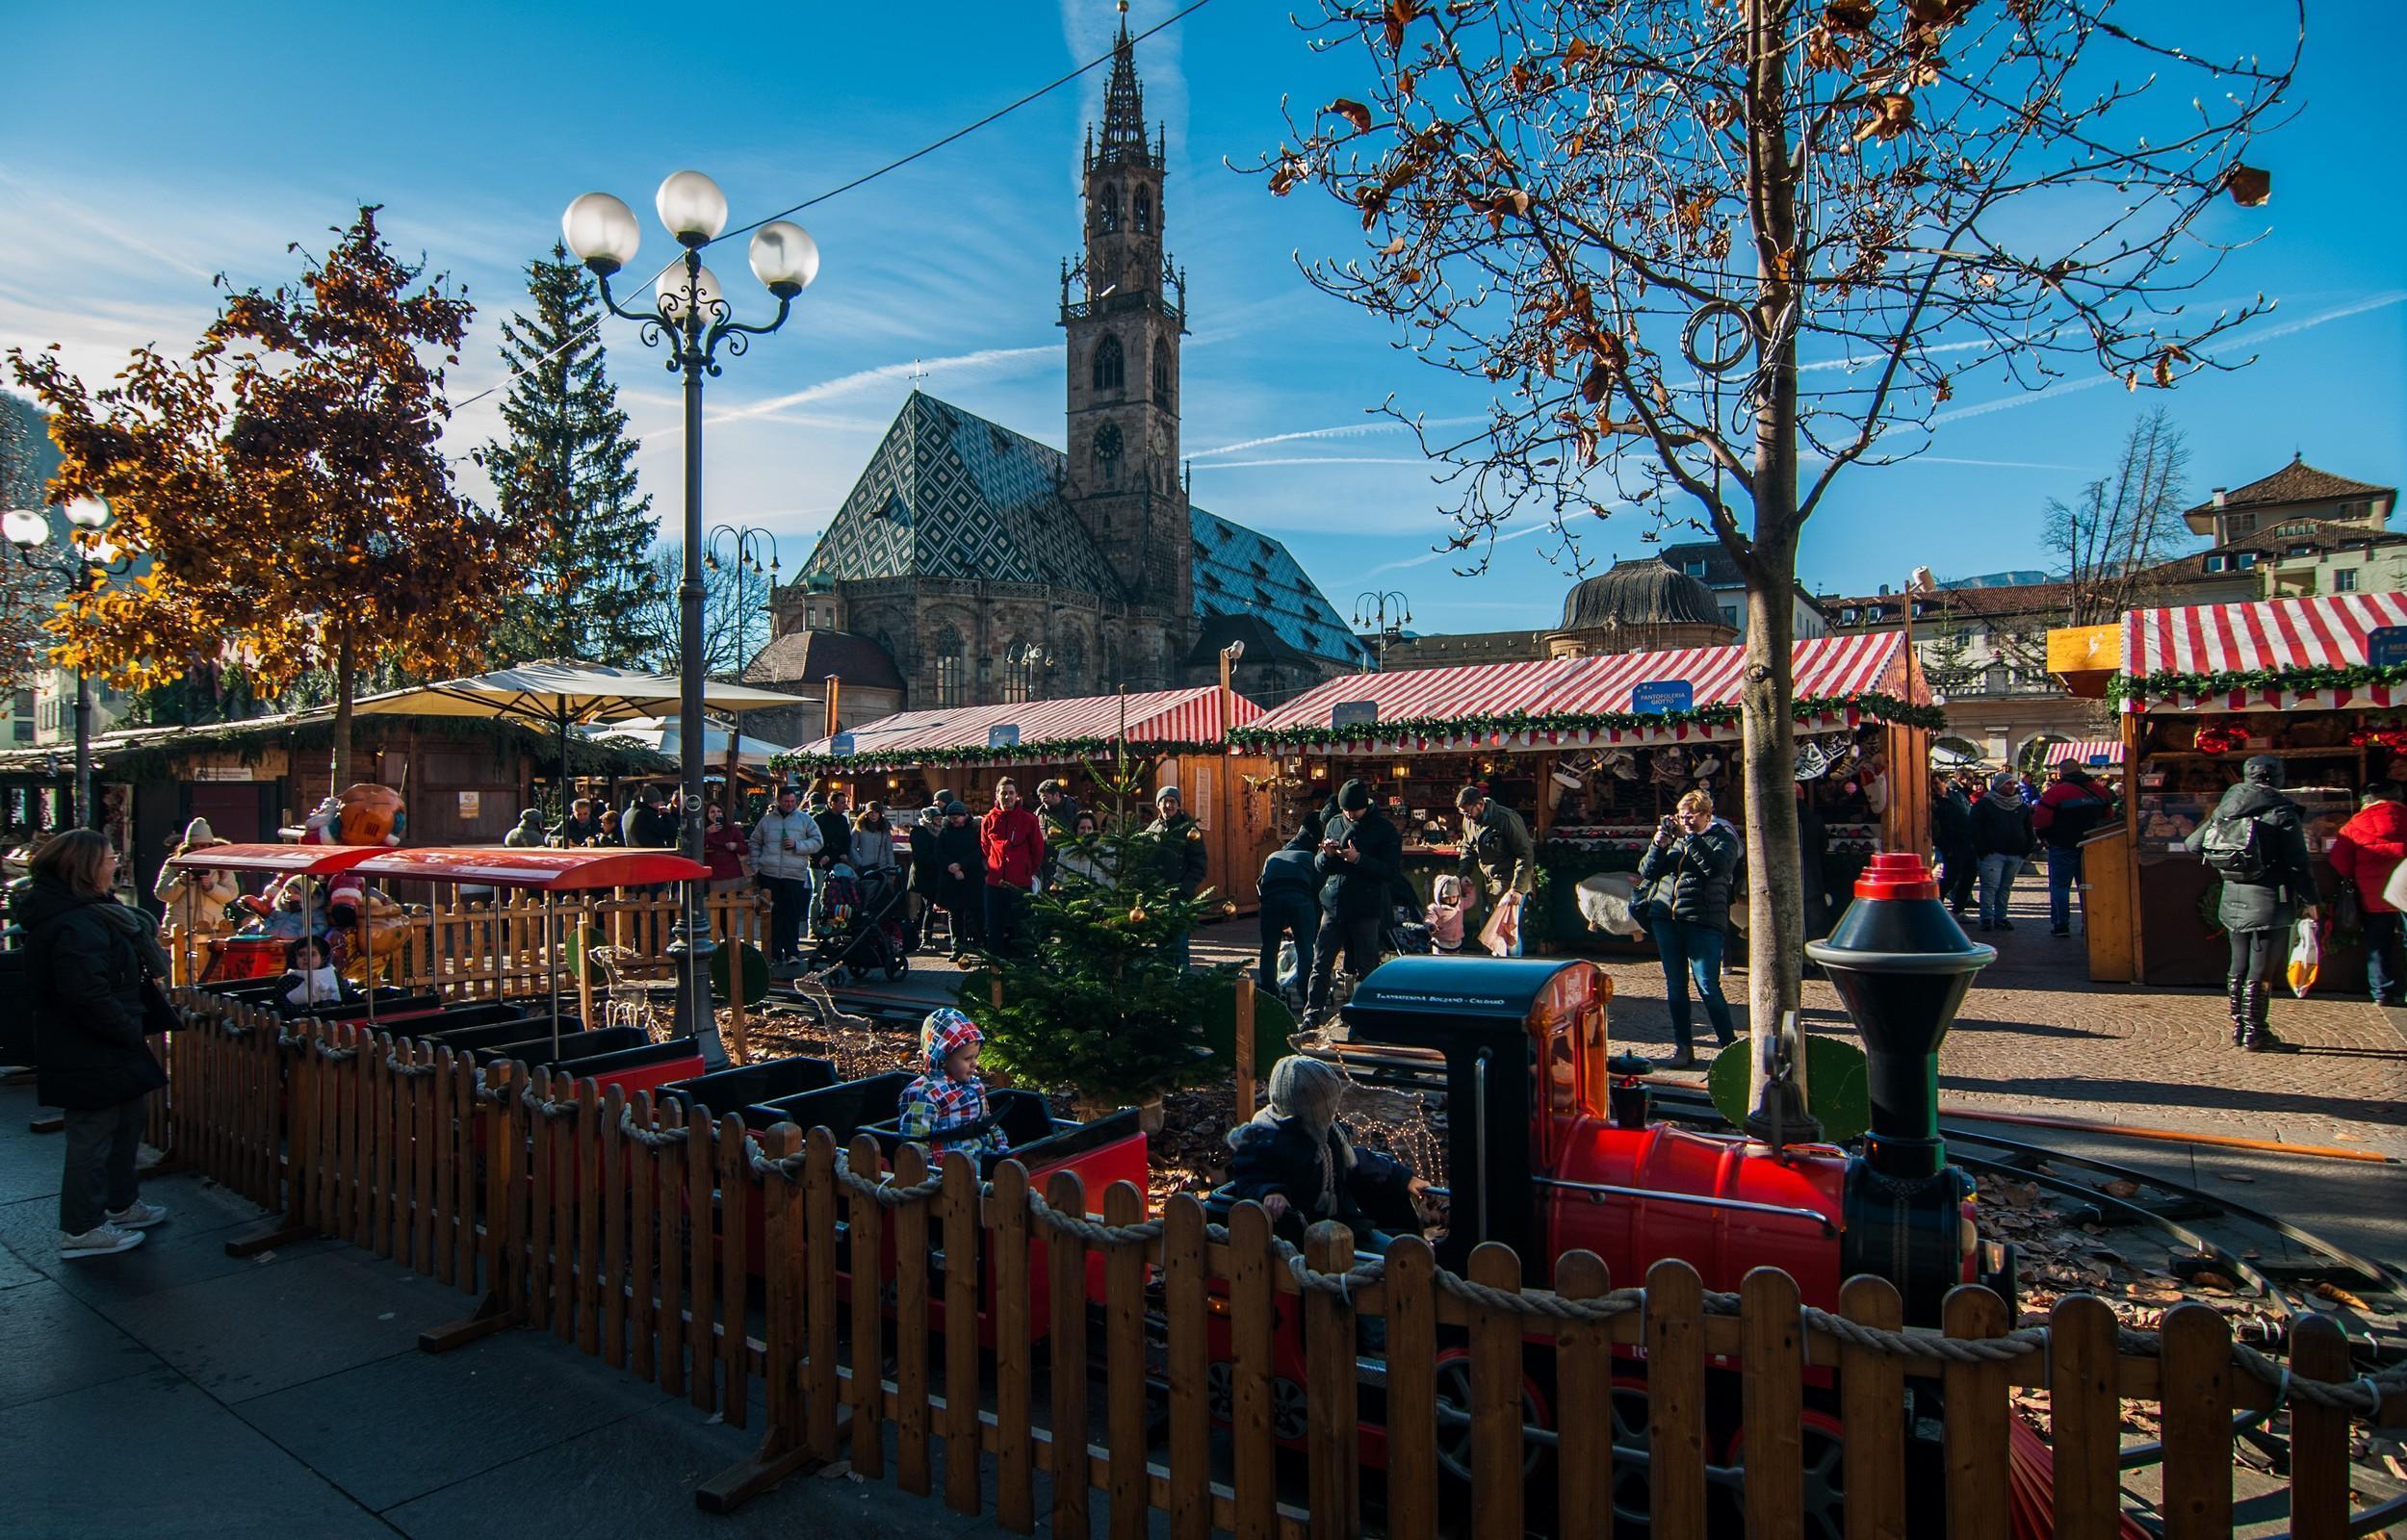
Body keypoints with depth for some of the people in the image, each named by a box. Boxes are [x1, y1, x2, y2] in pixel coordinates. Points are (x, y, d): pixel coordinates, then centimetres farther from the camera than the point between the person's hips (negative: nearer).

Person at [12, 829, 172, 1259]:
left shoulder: (85, 914, 8)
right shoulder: (75, 927, -25)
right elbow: (89, 998, -29)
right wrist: (132, 1033, -18)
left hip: (101, 1053, 11)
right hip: (90, 1058, -11)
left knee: (126, 1123, 22)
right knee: (92, 1136, 2)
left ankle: (122, 1205, 36)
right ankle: (81, 1230, 15)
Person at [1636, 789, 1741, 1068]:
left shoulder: (1723, 836, 3)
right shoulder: (1674, 836, 15)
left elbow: (1717, 866, -17)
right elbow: (1647, 872, 9)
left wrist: (1689, 836, -17)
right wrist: (1658, 845, -7)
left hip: (1704, 921, -5)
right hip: (1665, 918, 5)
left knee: (1708, 987, -9)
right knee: (1675, 987, 8)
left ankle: (1730, 1047, 2)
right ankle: (1684, 1048, 17)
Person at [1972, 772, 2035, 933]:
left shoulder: (2021, 807, 15)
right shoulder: (1984, 804, -1)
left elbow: (2029, 830, 22)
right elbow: (1976, 829, -4)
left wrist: (2027, 850, 11)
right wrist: (1983, 850, -11)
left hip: (2016, 856, 5)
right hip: (1993, 854, -5)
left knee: (2006, 887, 9)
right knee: (1990, 886, -11)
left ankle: (2000, 918, 15)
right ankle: (1987, 918, -9)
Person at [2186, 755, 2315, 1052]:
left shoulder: (2225, 810, 6)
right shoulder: (2282, 812, -10)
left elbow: (2192, 845, 12)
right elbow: (2298, 862, -11)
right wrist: (2308, 900, -2)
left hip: (2233, 900, 6)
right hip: (2269, 900, -6)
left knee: (2238, 967, 15)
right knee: (2262, 971, -1)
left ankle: (2238, 1028, 21)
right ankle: (2255, 1034, 3)